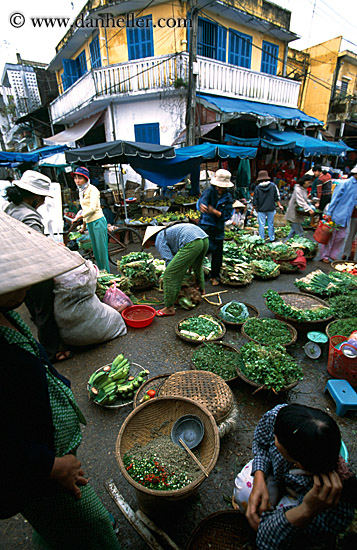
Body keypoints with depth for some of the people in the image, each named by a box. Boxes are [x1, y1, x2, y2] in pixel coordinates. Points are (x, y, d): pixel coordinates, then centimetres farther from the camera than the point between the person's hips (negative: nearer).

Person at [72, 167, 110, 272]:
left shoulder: (92, 189, -8)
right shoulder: (81, 191, 17)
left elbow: (92, 209, -16)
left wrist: (79, 216, -8)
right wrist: (84, 225, 21)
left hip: (98, 221, -8)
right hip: (89, 223, 8)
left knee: (102, 249, -6)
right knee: (95, 249, 11)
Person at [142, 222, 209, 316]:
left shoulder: (159, 240, 8)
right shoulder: (168, 231, 35)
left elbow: (169, 260, 0)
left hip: (191, 243, -10)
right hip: (205, 239, 10)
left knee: (170, 274, -1)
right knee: (197, 265, 37)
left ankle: (169, 308, 5)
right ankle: (201, 289, 61)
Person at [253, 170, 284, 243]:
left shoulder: (257, 187, -7)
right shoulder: (273, 185, -2)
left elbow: (255, 200, -3)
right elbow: (276, 197, 4)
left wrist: (255, 207, 11)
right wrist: (279, 205, 13)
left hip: (261, 209, -2)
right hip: (271, 209, 2)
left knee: (261, 225, 4)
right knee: (271, 224, 12)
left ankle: (262, 239, 10)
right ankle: (272, 239, 22)